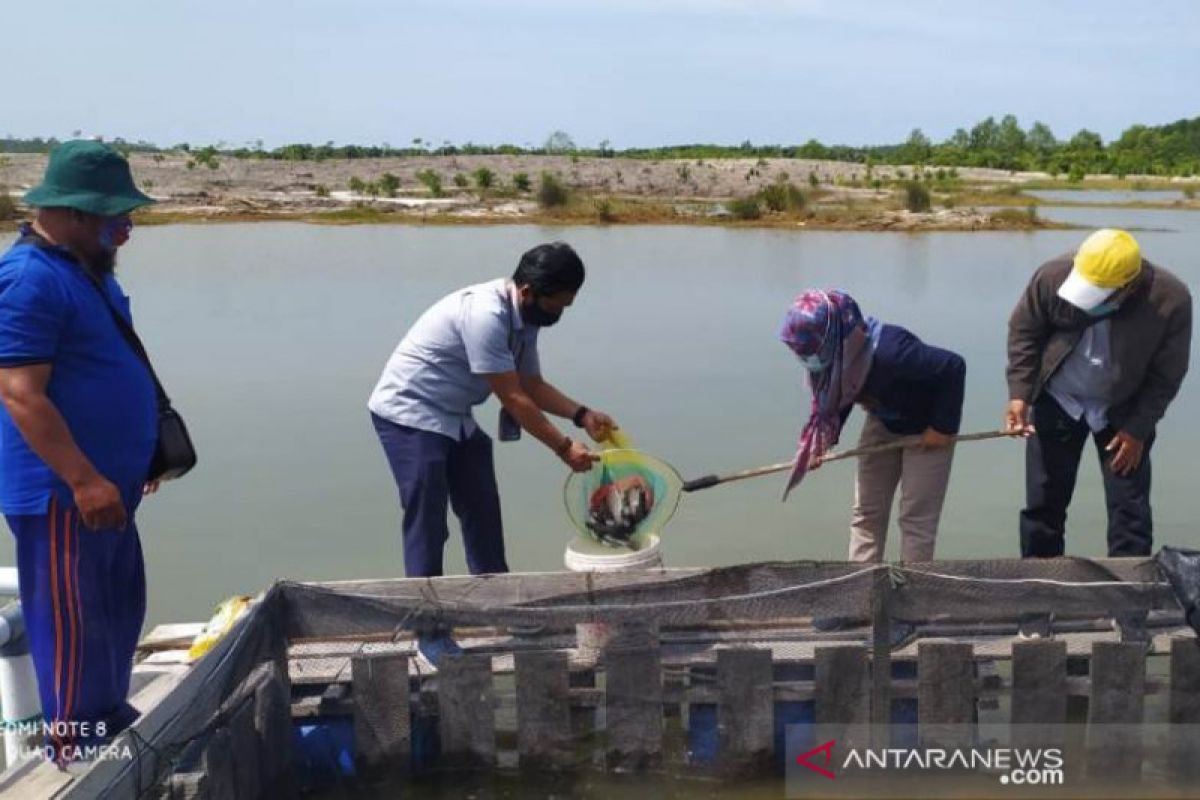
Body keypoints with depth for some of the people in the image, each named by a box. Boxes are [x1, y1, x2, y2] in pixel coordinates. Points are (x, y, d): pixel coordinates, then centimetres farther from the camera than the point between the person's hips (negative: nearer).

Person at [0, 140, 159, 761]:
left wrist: (130, 460, 24)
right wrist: (84, 481, -26)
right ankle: (79, 749, 16)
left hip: (105, 482, 10)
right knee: (74, 622, 2)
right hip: (61, 491, -10)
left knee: (119, 612, 20)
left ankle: (109, 719, 36)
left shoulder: (86, 268, 12)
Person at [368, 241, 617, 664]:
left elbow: (534, 386, 8)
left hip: (453, 417, 9)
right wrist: (563, 447, -20)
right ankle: (429, 631, 3)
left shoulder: (525, 318, -1)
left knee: (482, 512, 12)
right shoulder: (484, 313, -30)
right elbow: (513, 398, -26)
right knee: (427, 522, -8)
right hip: (409, 414, -9)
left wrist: (583, 415, -5)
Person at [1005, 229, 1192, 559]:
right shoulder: (1053, 275, -26)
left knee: (1129, 507, -1)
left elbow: (1167, 375, -12)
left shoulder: (1171, 299, -26)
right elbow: (1023, 332, -9)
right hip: (1057, 401, 1)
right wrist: (1019, 394, -17)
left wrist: (1138, 429, -12)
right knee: (1043, 501, 6)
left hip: (1123, 410, -1)